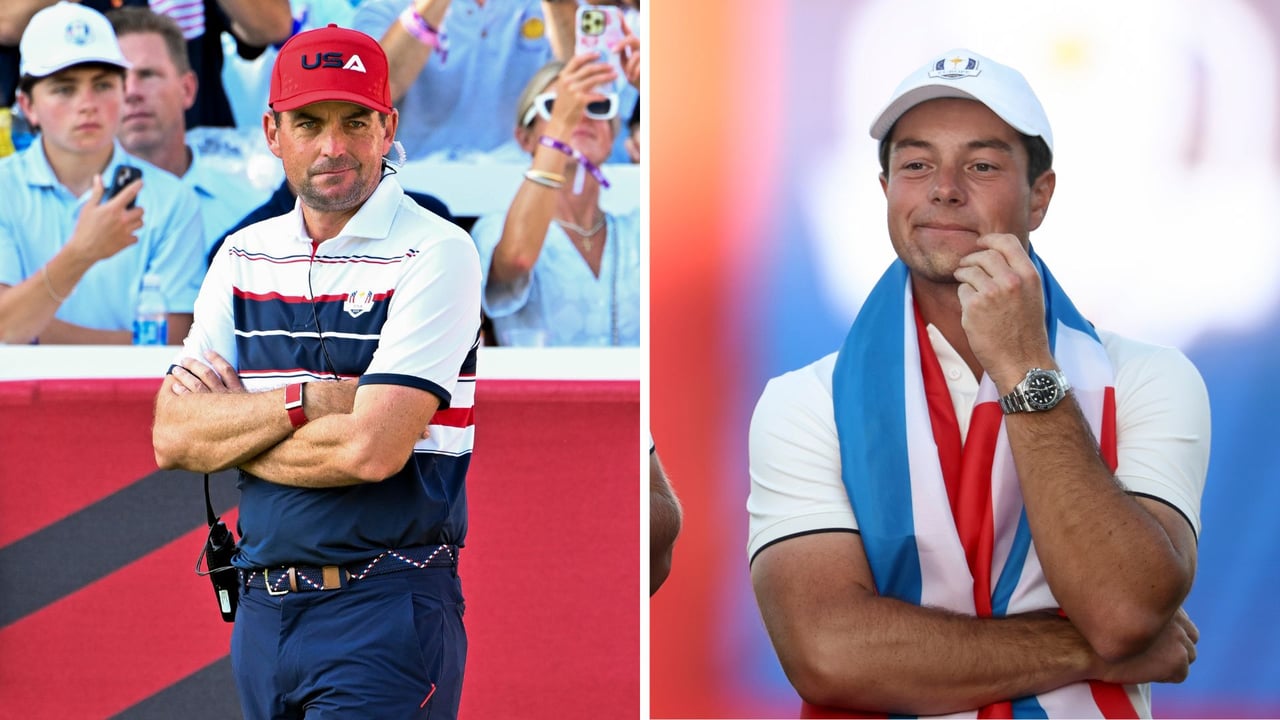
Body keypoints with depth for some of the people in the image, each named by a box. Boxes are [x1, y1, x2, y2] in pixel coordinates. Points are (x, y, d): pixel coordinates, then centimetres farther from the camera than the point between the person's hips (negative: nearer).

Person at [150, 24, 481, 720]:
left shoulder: (436, 254, -8)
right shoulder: (244, 256, 11)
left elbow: (371, 451, -18)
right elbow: (171, 438, 1)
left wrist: (229, 430, -4)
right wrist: (306, 402, -12)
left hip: (385, 614, -6)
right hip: (262, 605, 6)